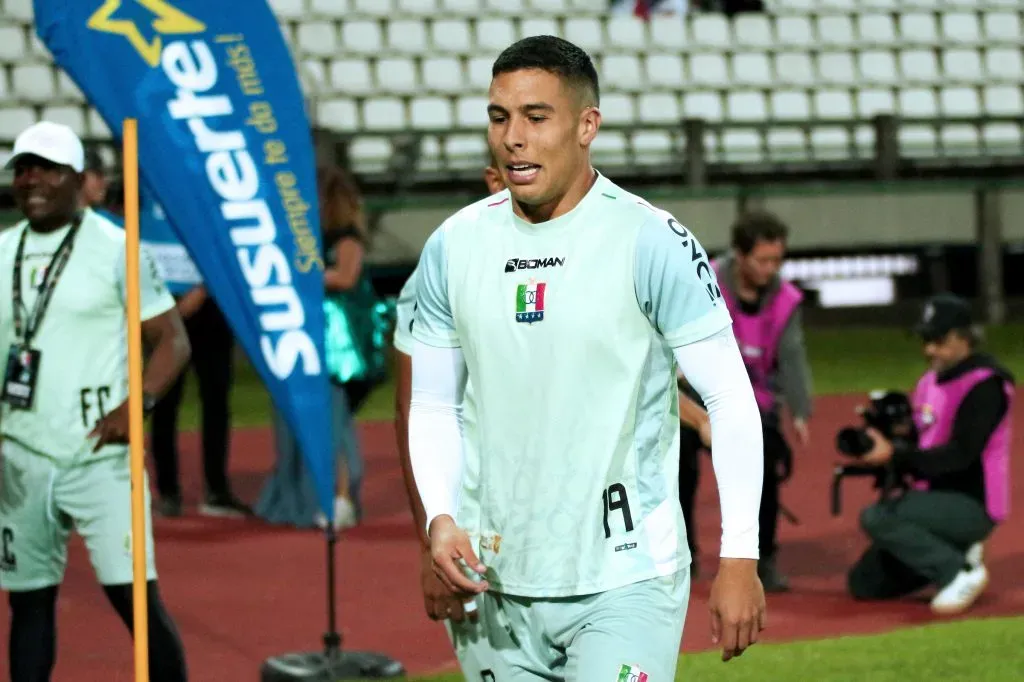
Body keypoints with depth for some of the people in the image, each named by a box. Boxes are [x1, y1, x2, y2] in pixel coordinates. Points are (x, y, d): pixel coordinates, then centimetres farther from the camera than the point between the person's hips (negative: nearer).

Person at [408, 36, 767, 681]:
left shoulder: (652, 242, -9)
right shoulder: (453, 247, 5)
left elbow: (731, 399, -7)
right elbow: (434, 404, 14)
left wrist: (740, 558, -11)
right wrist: (441, 518, -3)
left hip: (627, 584, -5)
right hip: (508, 585, 5)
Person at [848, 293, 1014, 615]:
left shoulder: (984, 384, -17)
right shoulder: (931, 380, 11)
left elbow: (960, 455, -25)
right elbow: (919, 445, 15)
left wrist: (894, 456, -31)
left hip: (972, 507, -9)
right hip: (937, 498, 9)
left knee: (875, 517, -27)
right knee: (864, 583, 6)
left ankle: (961, 573, -17)